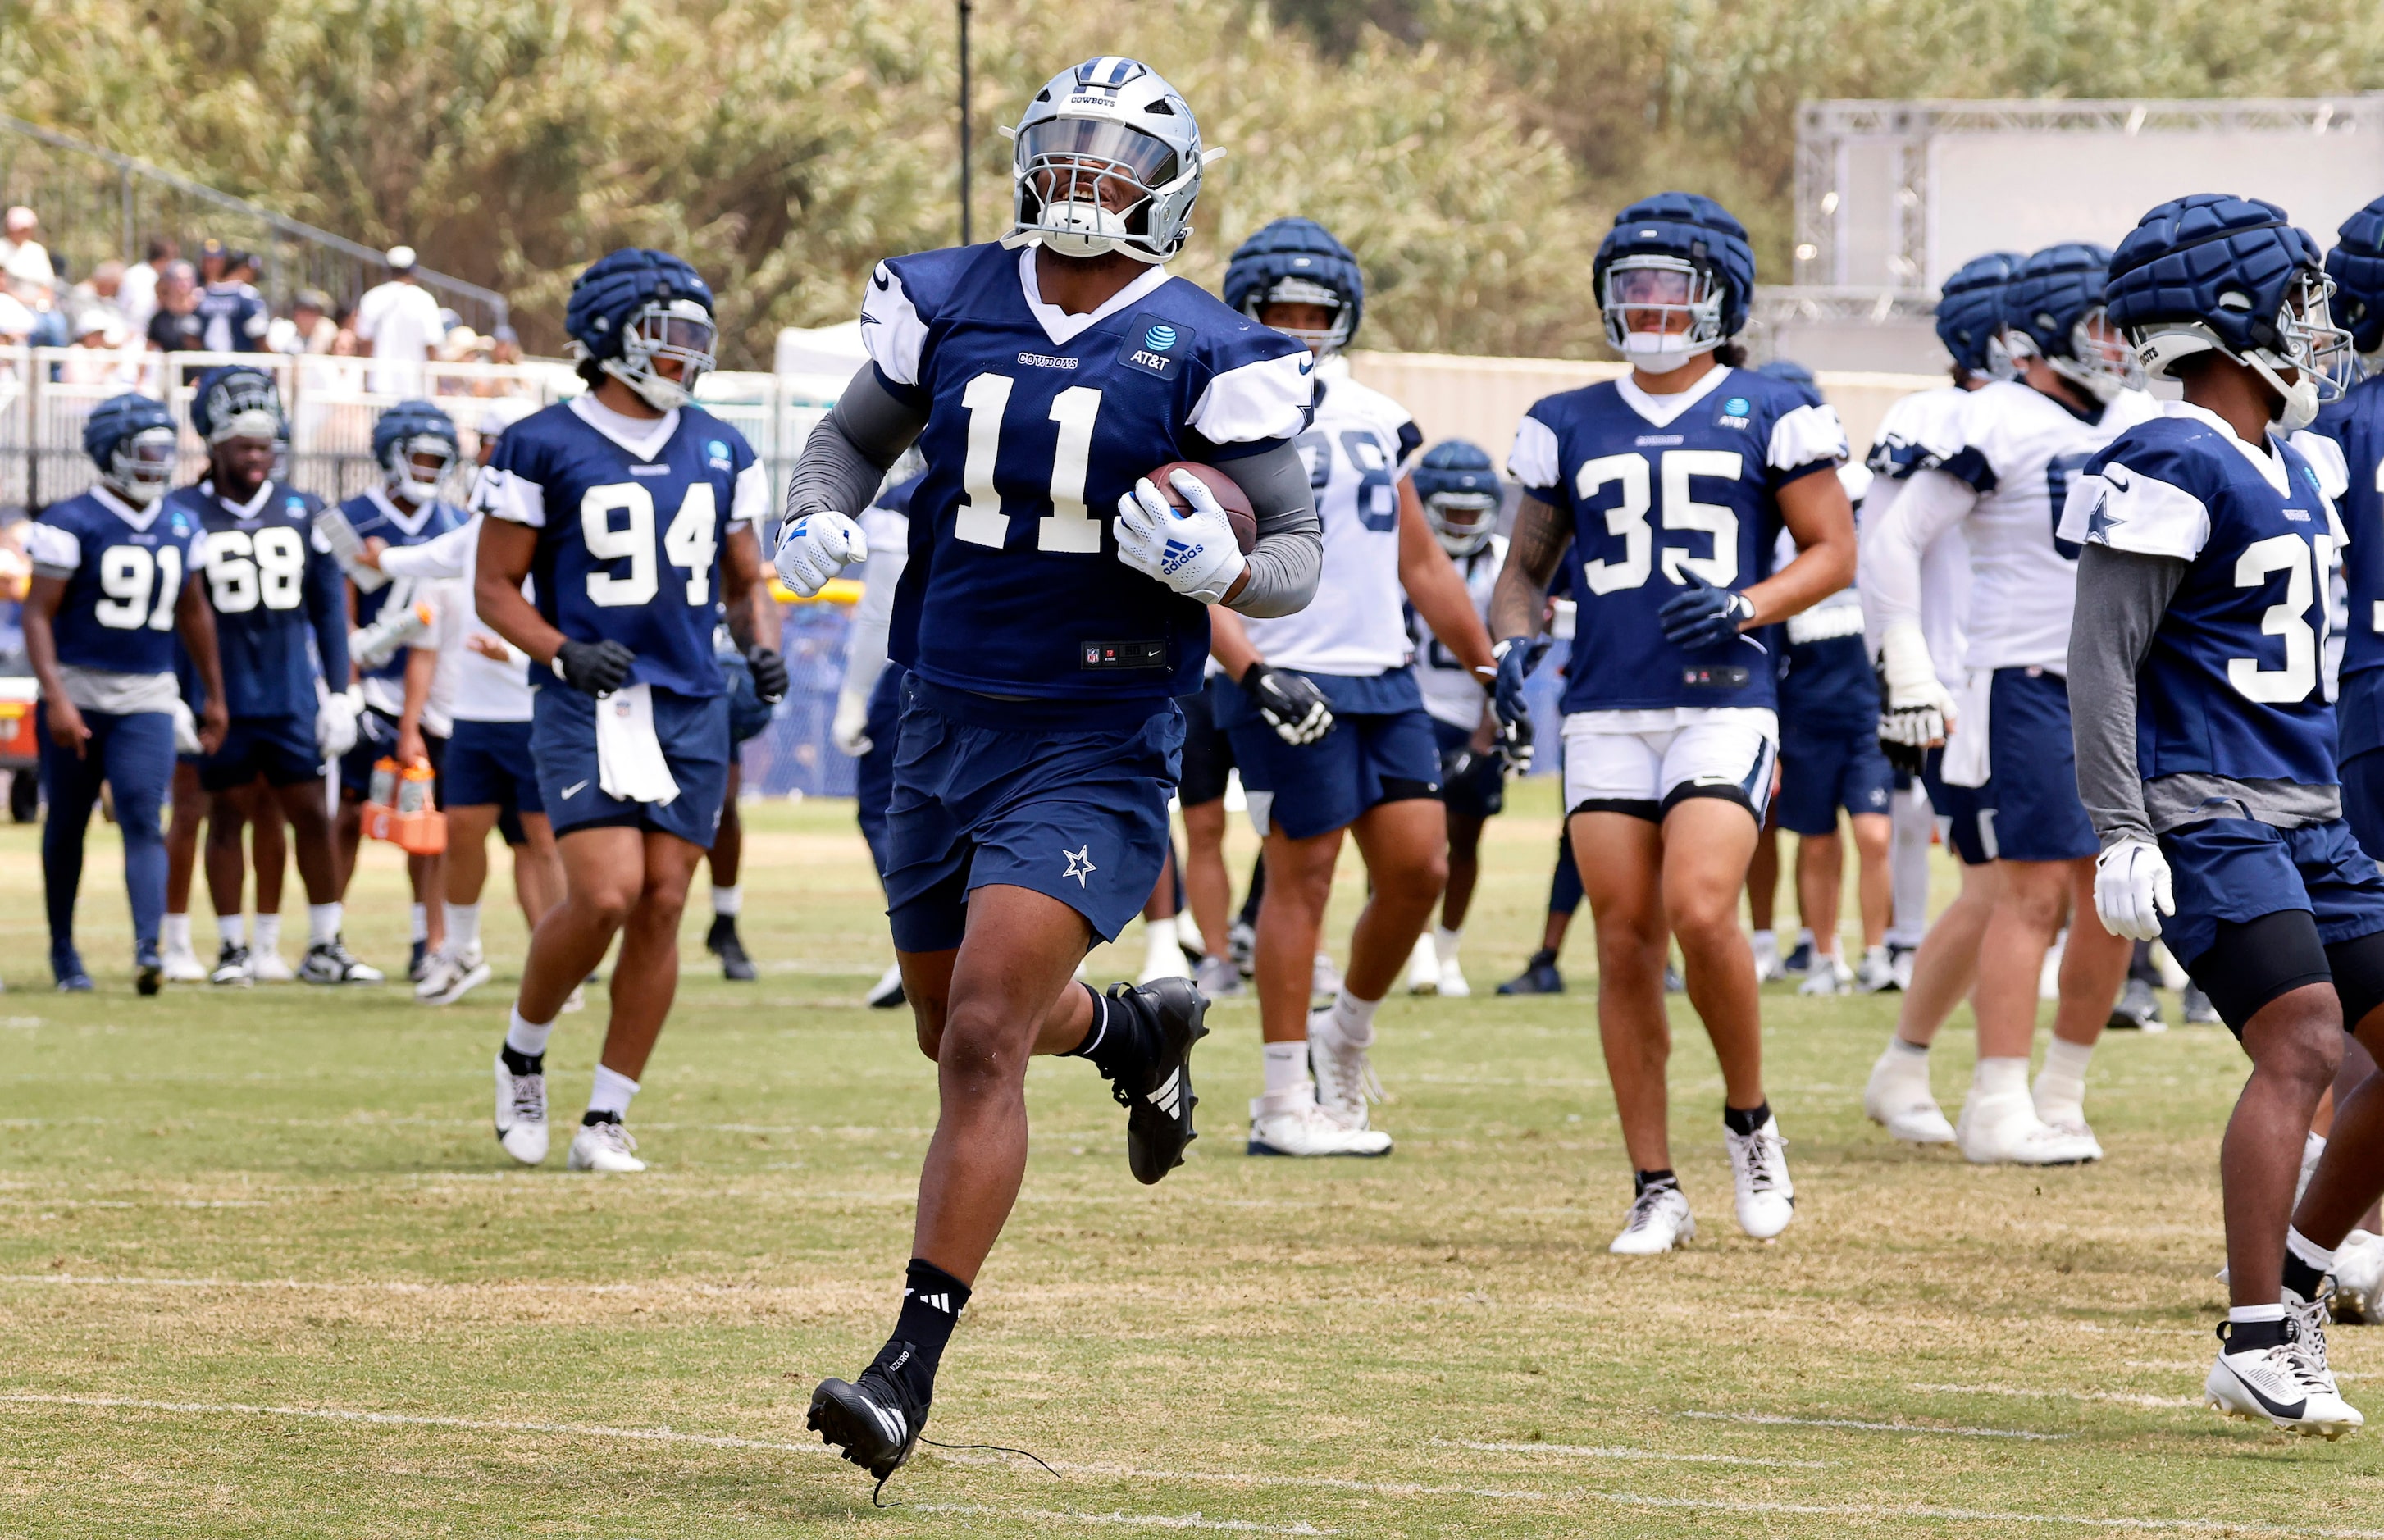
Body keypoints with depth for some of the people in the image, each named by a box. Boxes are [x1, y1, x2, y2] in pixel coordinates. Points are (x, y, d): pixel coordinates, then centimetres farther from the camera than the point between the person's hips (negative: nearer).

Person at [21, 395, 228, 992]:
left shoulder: (179, 529, 8)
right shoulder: (73, 524, -9)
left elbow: (192, 612, 20)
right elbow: (38, 613, -11)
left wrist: (215, 695, 22)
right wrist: (56, 697, -21)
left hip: (147, 698, 3)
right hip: (79, 690, -3)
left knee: (144, 820, -12)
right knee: (67, 824, 9)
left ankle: (148, 949, -23)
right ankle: (63, 947, 25)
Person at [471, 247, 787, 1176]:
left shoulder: (720, 453, 11)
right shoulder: (545, 447, -4)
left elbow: (744, 581, 20)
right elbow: (495, 586, 0)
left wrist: (760, 647, -1)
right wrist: (563, 653, -17)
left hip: (691, 707, 5)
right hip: (586, 707, -5)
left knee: (661, 906, -1)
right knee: (606, 896, -18)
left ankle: (606, 1122, 6)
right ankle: (521, 1055, 9)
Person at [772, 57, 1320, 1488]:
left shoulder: (1202, 352, -8)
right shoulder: (951, 302, 3)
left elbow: (1300, 552, -3)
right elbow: (858, 431, 20)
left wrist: (1216, 572, -25)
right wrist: (820, 513, -2)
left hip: (1096, 742, -5)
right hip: (949, 716, 5)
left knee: (984, 1037, -17)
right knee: (958, 1029, 19)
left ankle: (912, 1369, -15)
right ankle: (1141, 1029, 52)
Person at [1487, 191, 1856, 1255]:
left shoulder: (1768, 418, 4)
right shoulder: (1569, 428, 13)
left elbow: (1833, 552, 5)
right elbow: (1526, 564, 19)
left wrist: (1746, 606, -12)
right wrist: (1513, 639, -2)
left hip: (1723, 707, -3)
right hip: (1605, 715, 3)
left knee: (1699, 914, -20)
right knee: (1625, 942, 0)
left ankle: (1750, 1119, 4)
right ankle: (1655, 1190, 8)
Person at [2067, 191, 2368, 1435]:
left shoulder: (2300, 466, 15)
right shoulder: (2171, 470, -13)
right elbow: (2100, 660, -16)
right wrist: (2120, 835, -21)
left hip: (2305, 818, 9)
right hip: (2207, 817, -9)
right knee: (2303, 1045, -17)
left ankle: (2294, 1274, 18)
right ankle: (2257, 1346, -13)